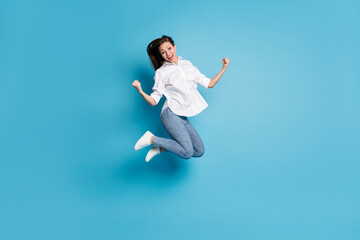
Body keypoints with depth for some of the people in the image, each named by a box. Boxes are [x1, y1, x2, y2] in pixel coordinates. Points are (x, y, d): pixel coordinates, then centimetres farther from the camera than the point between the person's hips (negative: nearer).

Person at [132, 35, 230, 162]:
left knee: (199, 151, 4)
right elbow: (154, 101, -4)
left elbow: (209, 84, 15)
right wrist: (140, 91, -22)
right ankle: (152, 139, -6)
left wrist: (224, 69, 7)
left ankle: (161, 148, 10)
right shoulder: (161, 72, -1)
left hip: (183, 118, 6)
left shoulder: (187, 65, 13)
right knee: (187, 153, -19)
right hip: (171, 114, -6)